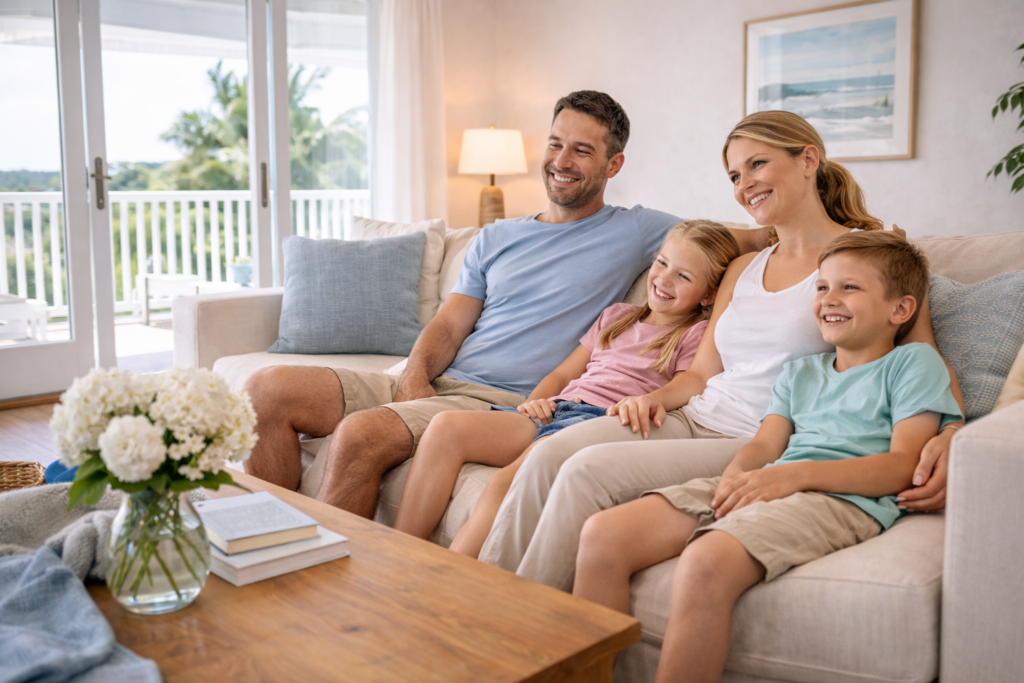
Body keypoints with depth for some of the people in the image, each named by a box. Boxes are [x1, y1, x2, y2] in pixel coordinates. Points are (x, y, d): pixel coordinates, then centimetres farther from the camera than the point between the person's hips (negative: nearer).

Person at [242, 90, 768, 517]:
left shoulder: (635, 231, 6)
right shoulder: (496, 239, 20)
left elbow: (745, 239, 5)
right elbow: (449, 324, 11)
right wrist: (417, 373, -8)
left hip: (506, 403, -6)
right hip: (437, 383, 6)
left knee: (360, 434, -32)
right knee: (269, 391, -7)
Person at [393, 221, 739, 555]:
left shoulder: (696, 335, 12)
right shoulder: (616, 315, 30)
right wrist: (535, 401, 8)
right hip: (553, 412, 7)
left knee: (507, 482, -35)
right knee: (447, 426, -18)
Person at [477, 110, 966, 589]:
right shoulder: (743, 269, 22)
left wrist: (948, 438, -24)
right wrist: (654, 398, -2)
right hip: (696, 419, 6)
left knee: (589, 471, -26)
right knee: (550, 453, -20)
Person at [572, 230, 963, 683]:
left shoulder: (914, 362, 11)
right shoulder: (799, 372, 31)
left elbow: (903, 467, -3)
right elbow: (763, 445, 17)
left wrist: (796, 474, -15)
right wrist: (735, 477, -8)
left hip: (844, 498, -6)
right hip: (766, 488, 7)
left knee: (706, 561, -37)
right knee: (603, 534, -14)